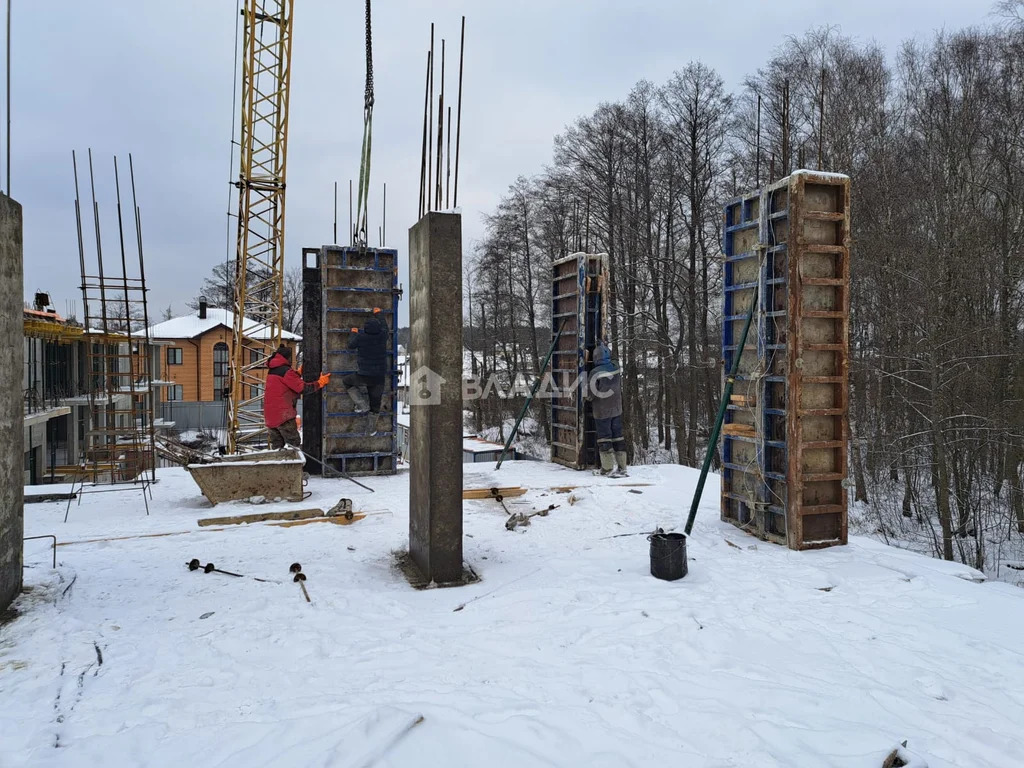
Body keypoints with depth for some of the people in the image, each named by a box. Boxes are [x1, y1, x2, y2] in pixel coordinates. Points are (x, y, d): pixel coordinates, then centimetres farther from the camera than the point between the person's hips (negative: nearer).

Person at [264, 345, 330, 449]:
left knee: (277, 446, 10)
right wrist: (320, 383, -5)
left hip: (269, 415, 8)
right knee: (294, 445, -4)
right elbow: (303, 388, -15)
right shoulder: (285, 371, -12)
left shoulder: (272, 371, 14)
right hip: (283, 416, -8)